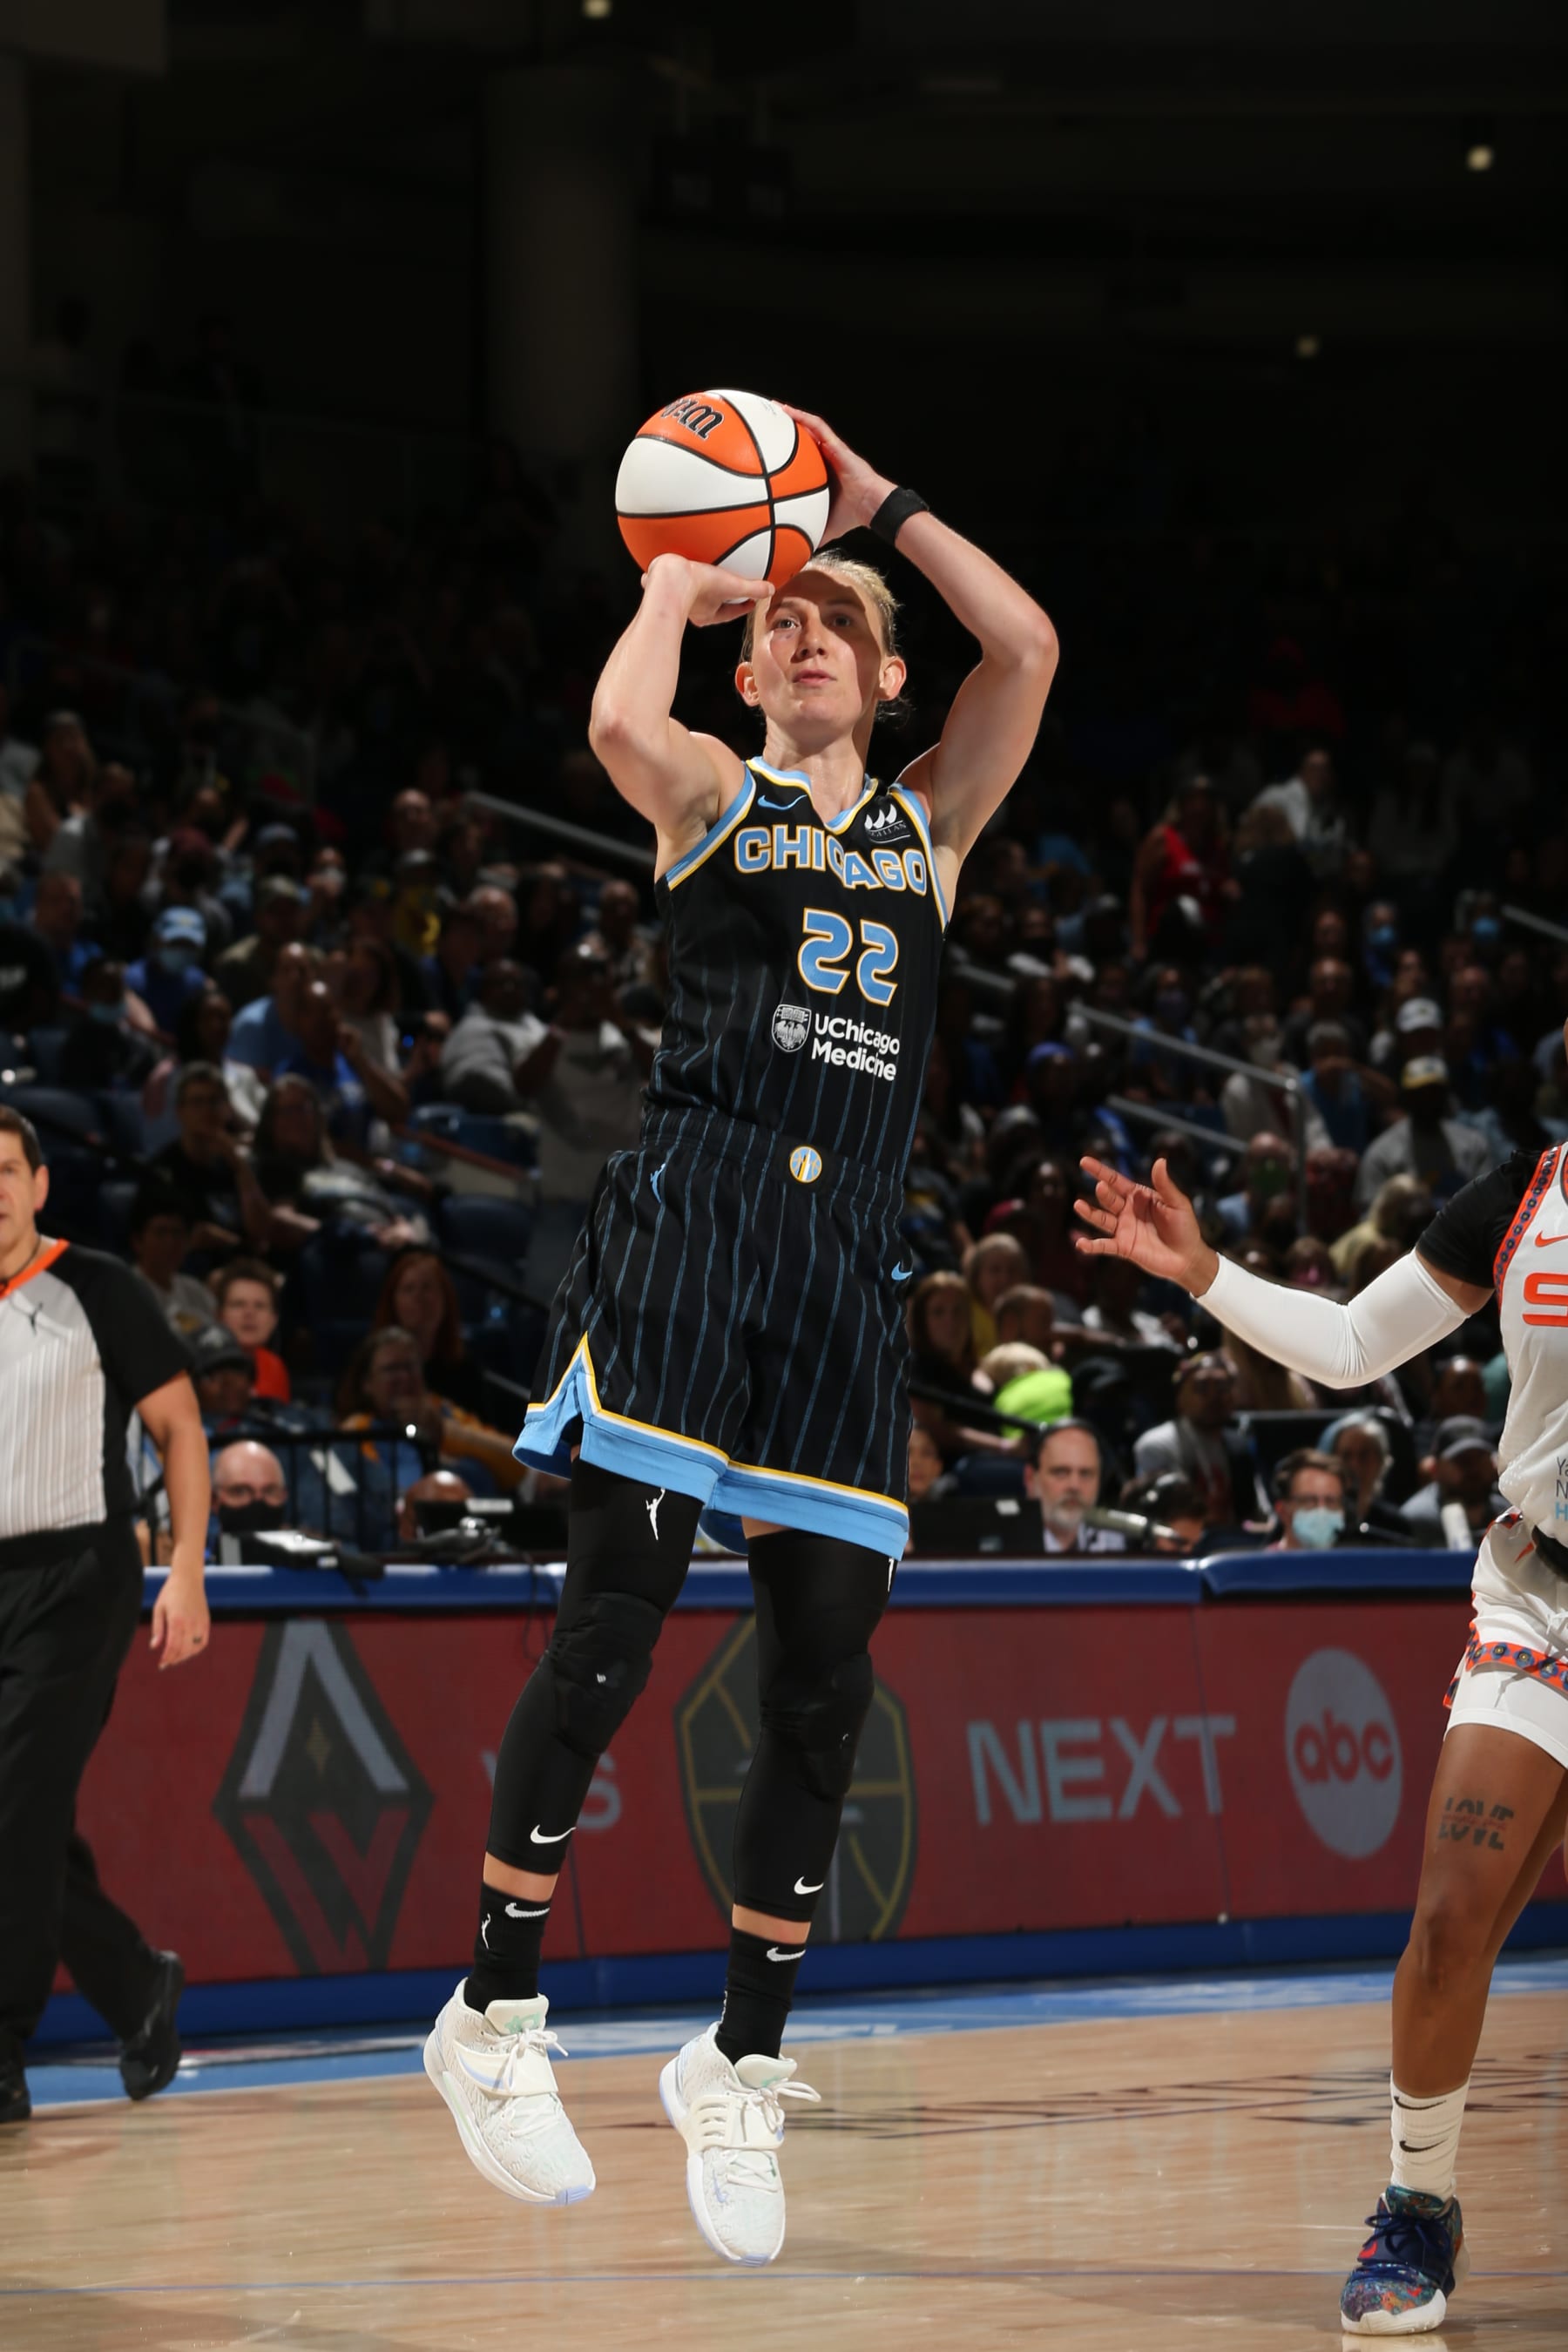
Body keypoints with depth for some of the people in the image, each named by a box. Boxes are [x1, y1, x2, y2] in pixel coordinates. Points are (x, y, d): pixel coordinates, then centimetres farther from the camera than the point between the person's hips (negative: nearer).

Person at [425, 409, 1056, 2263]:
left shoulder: (931, 823, 19)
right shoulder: (713, 792, 10)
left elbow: (1028, 647, 4)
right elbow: (620, 725, -14)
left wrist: (876, 503, 9)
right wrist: (678, 581, 2)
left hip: (850, 1258, 4)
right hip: (686, 1222, -4)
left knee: (825, 1672, 1)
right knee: (616, 1620, -11)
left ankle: (742, 2063, 11)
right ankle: (494, 2014, -1)